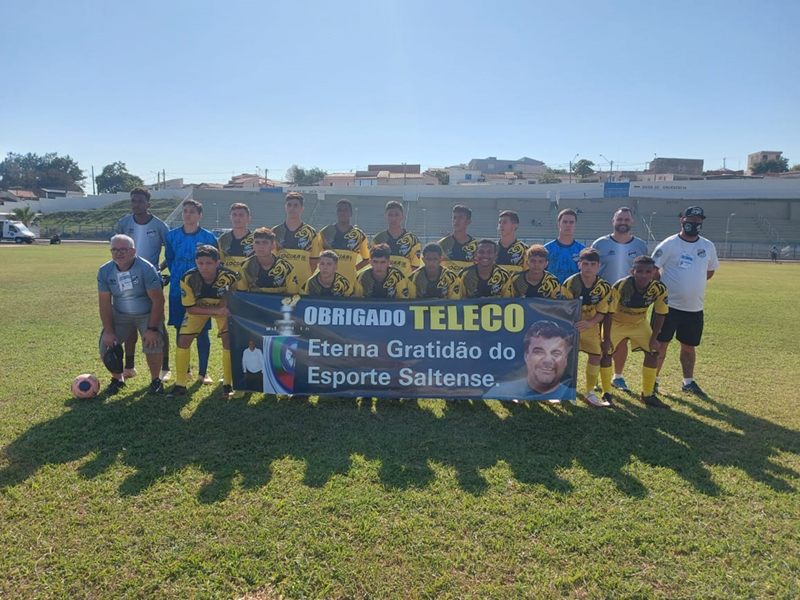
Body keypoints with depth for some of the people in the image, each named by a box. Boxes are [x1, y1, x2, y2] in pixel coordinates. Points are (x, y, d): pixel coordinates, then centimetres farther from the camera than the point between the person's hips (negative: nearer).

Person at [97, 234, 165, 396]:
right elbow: (105, 303, -6)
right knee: (106, 347, -5)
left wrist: (152, 329, -22)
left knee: (153, 346, -23)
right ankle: (117, 379, 23)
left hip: (148, 314, -4)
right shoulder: (105, 271, -11)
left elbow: (158, 301, -20)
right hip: (120, 315, 4)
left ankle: (155, 380, 3)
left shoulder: (146, 269, -23)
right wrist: (109, 331, -10)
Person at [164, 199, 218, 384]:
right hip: (178, 291, 3)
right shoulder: (172, 235, 3)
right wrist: (177, 276, 10)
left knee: (202, 332, 1)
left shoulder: (208, 237, -4)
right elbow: (169, 259, 15)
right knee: (180, 331, 9)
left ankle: (203, 372, 12)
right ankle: (184, 370, 22)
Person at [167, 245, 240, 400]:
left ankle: (228, 384, 1)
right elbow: (190, 308, -24)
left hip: (223, 307, -1)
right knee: (183, 340, -5)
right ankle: (180, 385, 12)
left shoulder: (230, 276, -34)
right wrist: (216, 311, -35)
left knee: (228, 340, -16)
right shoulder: (188, 278, -31)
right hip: (198, 308, 1)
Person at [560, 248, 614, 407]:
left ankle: (590, 393, 15)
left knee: (596, 355, -2)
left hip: (591, 324, 2)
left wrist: (590, 323, -29)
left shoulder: (604, 287, -15)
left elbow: (602, 312, -11)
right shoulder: (569, 284, -22)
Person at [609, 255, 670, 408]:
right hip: (616, 322, -3)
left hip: (639, 323, 3)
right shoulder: (621, 286, -32)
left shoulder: (659, 289, -22)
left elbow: (660, 314, -8)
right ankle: (606, 393, 5)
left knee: (653, 353, -2)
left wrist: (653, 338, -7)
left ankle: (647, 395, 15)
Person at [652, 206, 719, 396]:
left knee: (689, 346, 16)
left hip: (694, 308, 5)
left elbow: (710, 271, 20)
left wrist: (692, 283, 8)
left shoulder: (708, 246, 6)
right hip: (668, 305, -4)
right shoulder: (669, 244, -9)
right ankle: (653, 380, 14)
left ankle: (688, 382, 31)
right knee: (661, 344, 2)